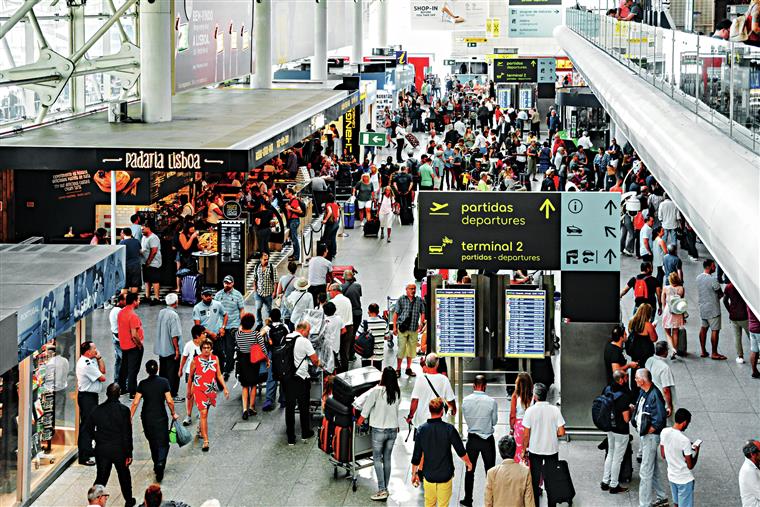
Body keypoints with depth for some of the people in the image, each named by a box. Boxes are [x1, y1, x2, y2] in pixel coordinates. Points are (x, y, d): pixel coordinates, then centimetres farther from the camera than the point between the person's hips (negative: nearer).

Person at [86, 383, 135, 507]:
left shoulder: (98, 410, -5)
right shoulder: (123, 410, -14)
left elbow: (88, 428, 3)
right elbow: (127, 434, -12)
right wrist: (129, 454, -6)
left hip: (102, 450, 2)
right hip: (119, 450, -2)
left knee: (101, 477, 10)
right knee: (124, 476, 17)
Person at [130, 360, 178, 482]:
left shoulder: (142, 384, -5)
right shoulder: (164, 382, -8)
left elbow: (135, 403, -8)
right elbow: (169, 401, -9)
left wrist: (130, 417, -3)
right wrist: (173, 414, 6)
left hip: (146, 418, 2)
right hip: (161, 417, -2)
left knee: (152, 442, 20)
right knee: (163, 443, 3)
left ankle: (156, 465, 29)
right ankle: (161, 462, -22)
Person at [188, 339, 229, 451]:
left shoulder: (215, 359, 0)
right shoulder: (195, 360, -9)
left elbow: (219, 375, 7)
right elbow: (190, 376, 3)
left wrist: (225, 388, -1)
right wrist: (189, 391, 10)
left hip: (211, 390, 4)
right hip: (199, 390, -4)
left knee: (205, 413, 18)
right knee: (203, 413, -13)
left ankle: (201, 429, 48)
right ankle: (206, 441, -15)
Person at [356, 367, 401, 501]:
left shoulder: (377, 391, -15)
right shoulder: (397, 393, -1)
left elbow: (367, 405, -7)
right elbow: (396, 408, 8)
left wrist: (360, 420, 8)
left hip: (379, 430, -5)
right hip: (393, 430, 5)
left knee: (377, 459, 2)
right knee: (387, 459, 13)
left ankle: (382, 490, -7)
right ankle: (386, 489, 15)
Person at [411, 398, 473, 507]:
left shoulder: (421, 429, -7)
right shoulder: (449, 429, -14)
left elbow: (416, 455, -2)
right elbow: (461, 451, -5)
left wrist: (414, 473, 11)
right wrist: (468, 463, 15)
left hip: (429, 476, 2)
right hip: (445, 475, -2)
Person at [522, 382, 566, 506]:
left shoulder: (530, 410, -12)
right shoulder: (555, 410, -9)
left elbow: (526, 435, -9)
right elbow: (561, 433, -9)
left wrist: (524, 451, 3)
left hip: (535, 450, -1)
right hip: (552, 449, 1)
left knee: (535, 480, 12)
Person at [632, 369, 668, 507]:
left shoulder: (654, 395, -24)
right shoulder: (643, 391, 4)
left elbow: (659, 420, -26)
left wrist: (648, 431, -17)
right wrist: (634, 408, 2)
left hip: (651, 436, -10)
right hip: (644, 435, 10)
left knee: (645, 472, -4)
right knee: (653, 468, 21)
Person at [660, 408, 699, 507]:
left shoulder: (664, 432, -9)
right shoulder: (685, 440, -28)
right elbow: (690, 466, -19)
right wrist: (696, 451, -3)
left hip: (671, 476, 7)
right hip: (684, 480, -7)